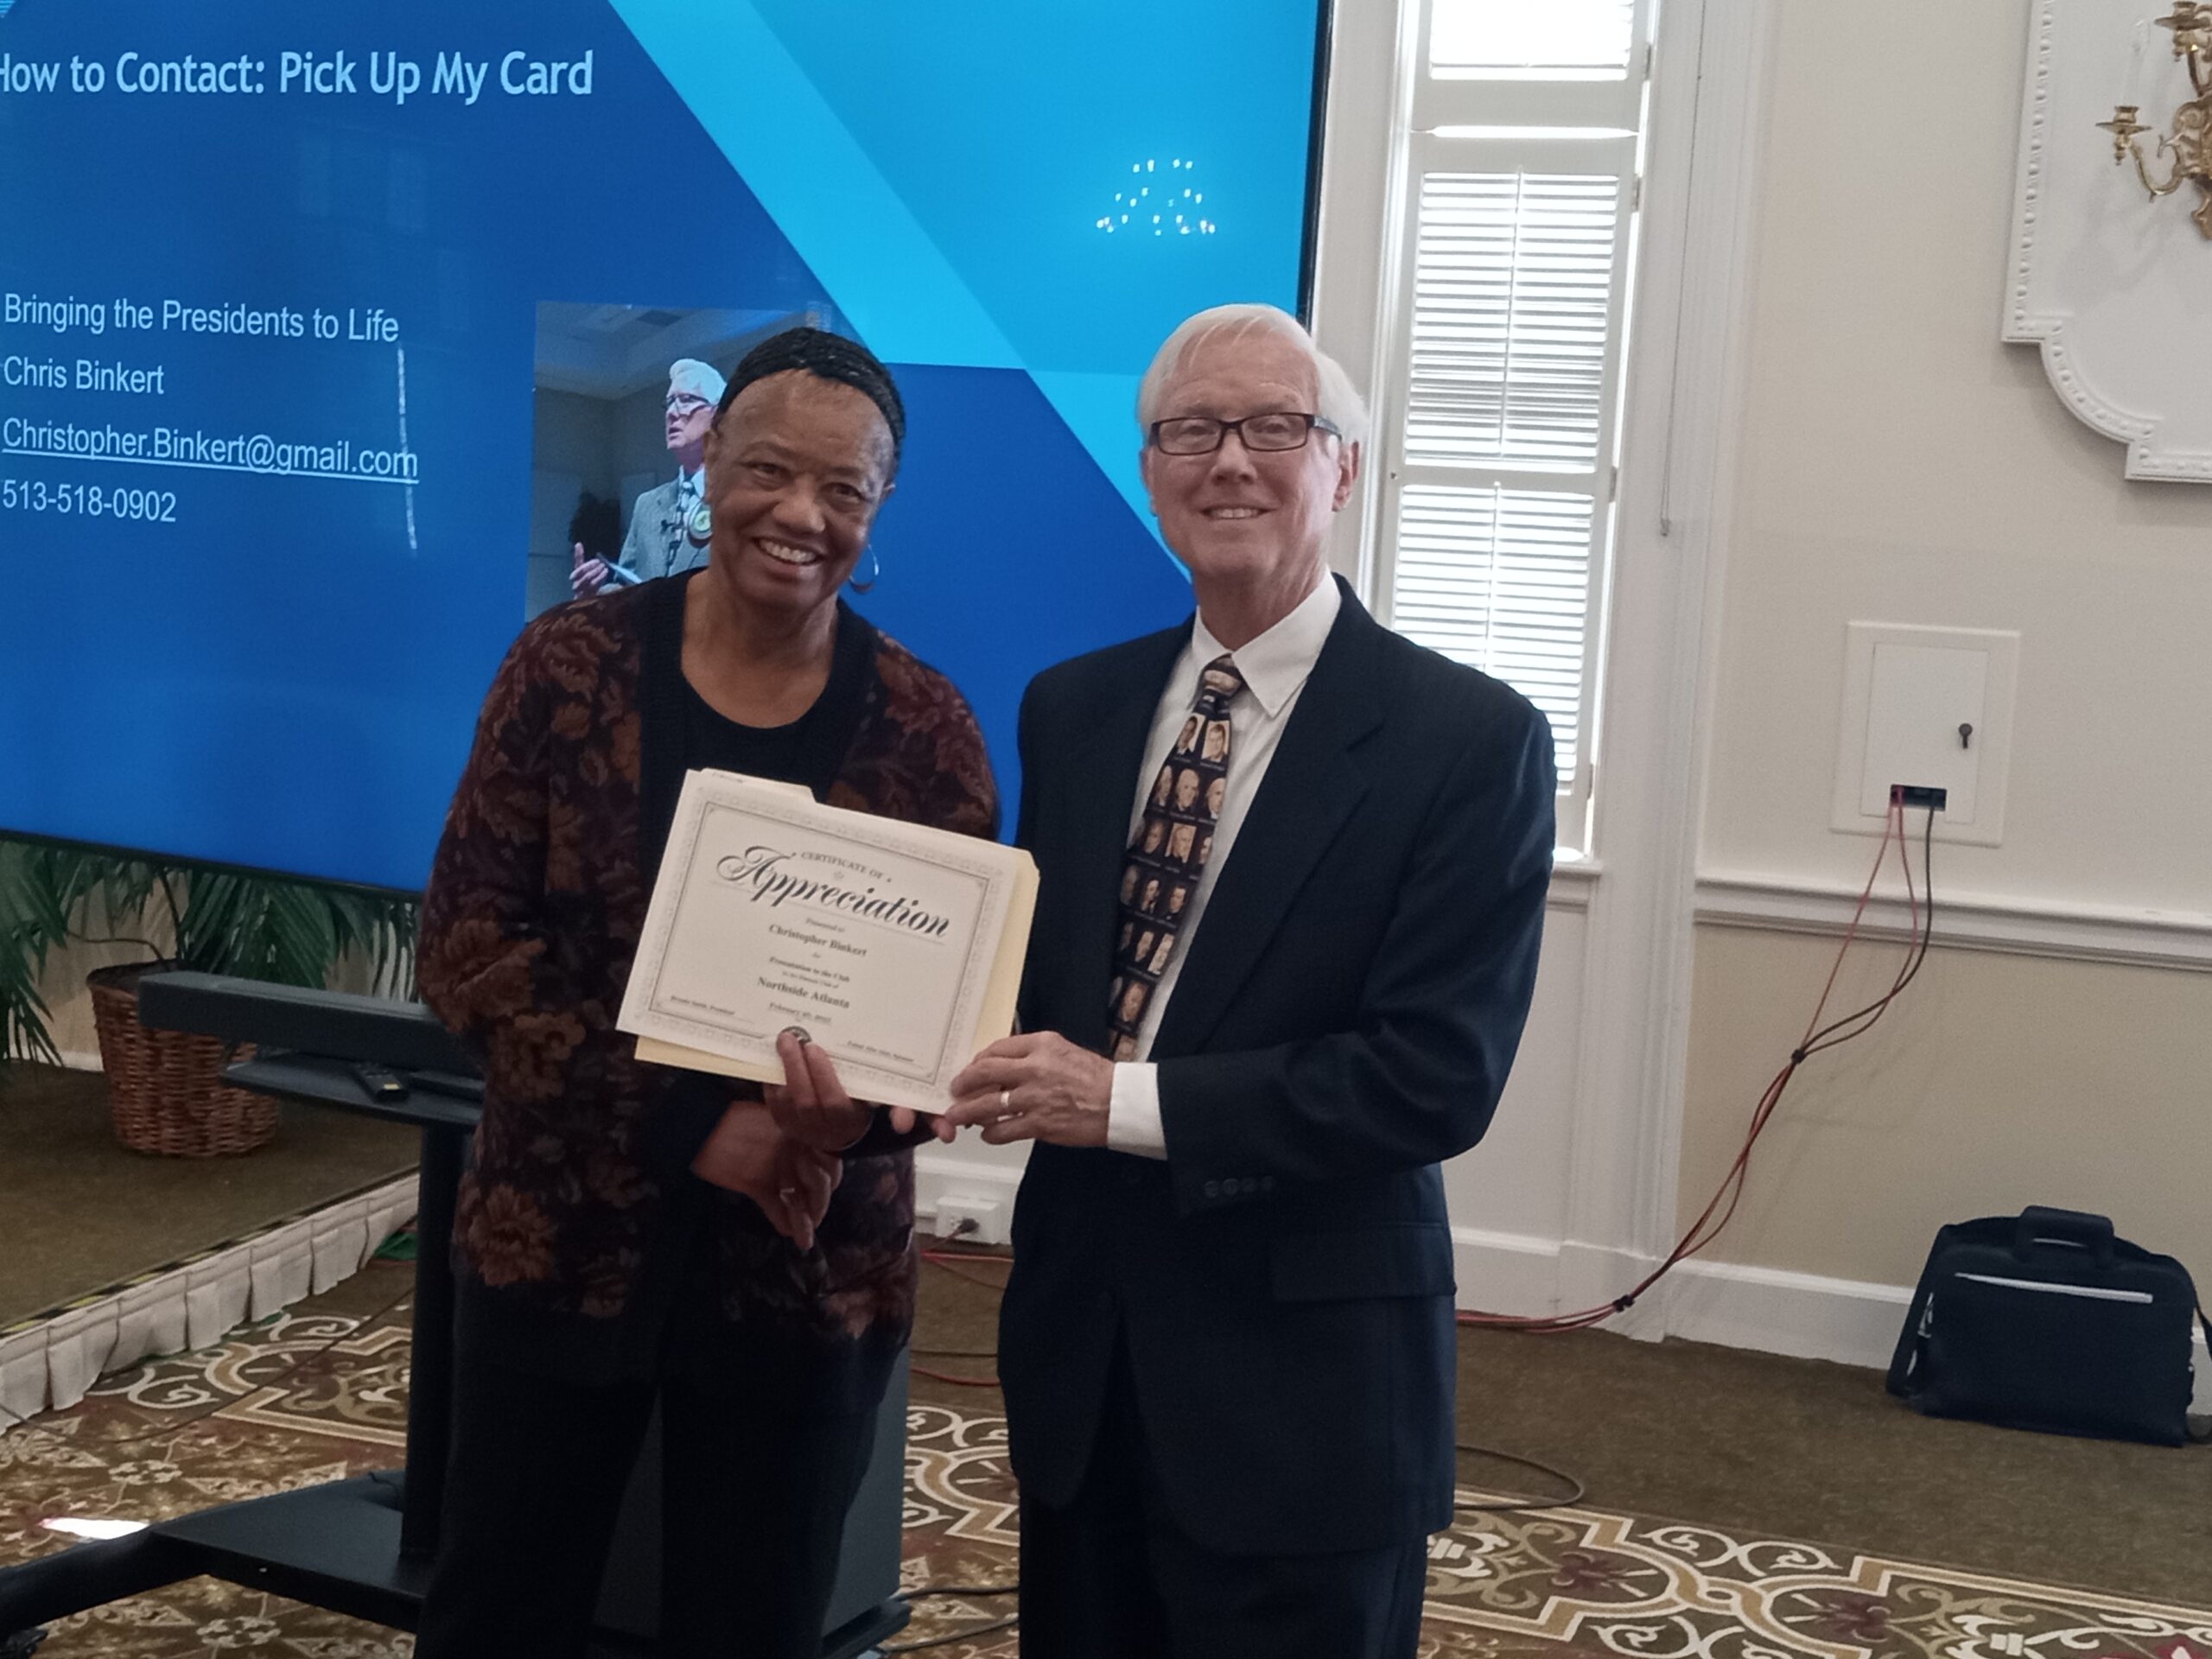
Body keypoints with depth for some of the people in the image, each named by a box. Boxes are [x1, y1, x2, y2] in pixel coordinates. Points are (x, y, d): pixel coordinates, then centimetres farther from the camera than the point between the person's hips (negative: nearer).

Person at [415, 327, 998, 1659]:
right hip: (558, 1239, 0)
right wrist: (694, 1121, -19)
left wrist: (859, 1109, -24)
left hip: (811, 1274, 1)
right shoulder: (572, 666, -5)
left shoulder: (925, 728, -3)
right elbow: (470, 945, -8)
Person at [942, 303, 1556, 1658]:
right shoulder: (1072, 709, 7)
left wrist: (1127, 1103, -20)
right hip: (1079, 1340, 5)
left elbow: (1439, 1078, -18)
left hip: (1303, 1383, -5)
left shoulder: (1471, 739, -11)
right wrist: (998, 1057, -9)